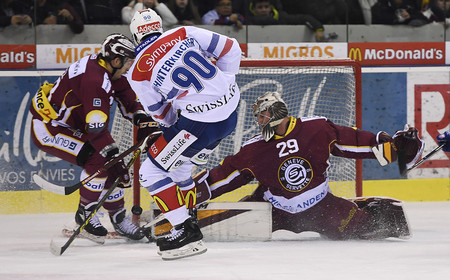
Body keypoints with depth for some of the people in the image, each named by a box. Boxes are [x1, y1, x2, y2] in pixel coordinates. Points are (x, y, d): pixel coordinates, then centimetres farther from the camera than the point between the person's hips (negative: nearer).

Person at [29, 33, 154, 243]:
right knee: (98, 159, -23)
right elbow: (97, 130, -33)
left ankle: (118, 218, 16)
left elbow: (127, 96, 8)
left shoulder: (110, 70, -2)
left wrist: (141, 117, -12)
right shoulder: (94, 80, -32)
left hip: (70, 125, 10)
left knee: (113, 162, 3)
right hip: (47, 128, -10)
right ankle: (85, 214, -7)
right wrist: (115, 158, -30)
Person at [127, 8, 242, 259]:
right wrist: (224, 84, 20)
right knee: (178, 165, 26)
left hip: (201, 123, -7)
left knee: (152, 171, 5)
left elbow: (161, 114, 5)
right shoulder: (184, 33, 5)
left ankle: (187, 233, -2)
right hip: (230, 108, 7)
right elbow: (230, 49, 8)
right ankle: (188, 222, 33)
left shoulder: (138, 72, -4)